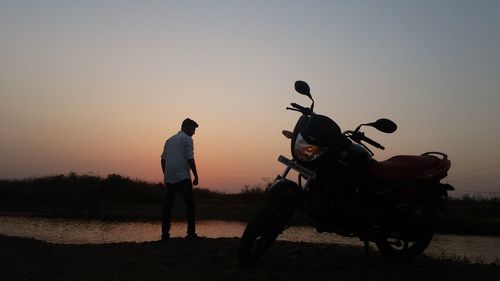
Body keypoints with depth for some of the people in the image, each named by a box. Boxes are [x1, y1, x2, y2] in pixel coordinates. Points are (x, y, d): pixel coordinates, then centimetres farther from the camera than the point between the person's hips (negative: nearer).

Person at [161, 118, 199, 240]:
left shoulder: (169, 140, 19)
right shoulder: (187, 139, -1)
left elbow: (163, 159, 16)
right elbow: (190, 159, -9)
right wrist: (196, 176, -5)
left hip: (169, 178, 6)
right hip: (183, 177, -6)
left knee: (167, 206, 9)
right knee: (190, 204, 0)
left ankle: (165, 233, 8)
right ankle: (191, 233, -4)